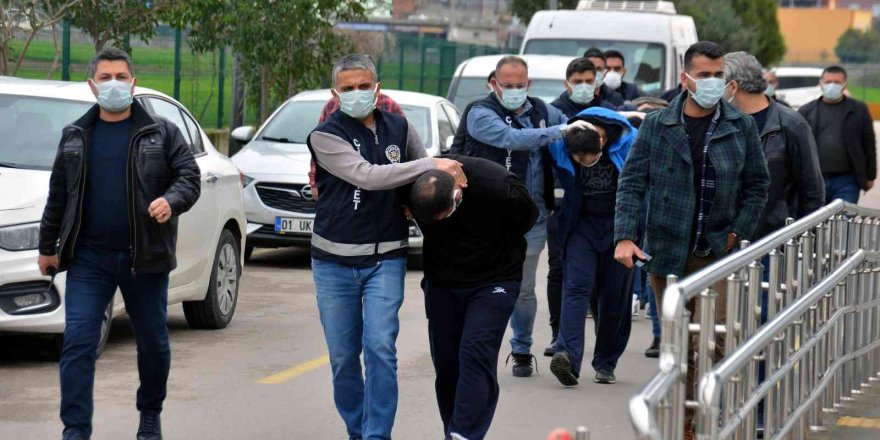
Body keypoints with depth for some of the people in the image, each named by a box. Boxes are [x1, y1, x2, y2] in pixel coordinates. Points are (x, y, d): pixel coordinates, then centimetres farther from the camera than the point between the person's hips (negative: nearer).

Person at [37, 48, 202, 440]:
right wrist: (47, 246, 15)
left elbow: (190, 176, -2)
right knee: (78, 342, -9)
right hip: (89, 259, 1)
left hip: (144, 259, -1)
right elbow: (58, 195, 16)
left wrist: (172, 201, -23)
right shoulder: (76, 137, 10)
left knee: (153, 343, 10)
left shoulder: (161, 133, 3)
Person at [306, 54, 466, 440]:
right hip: (334, 262, -1)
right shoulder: (325, 136, -8)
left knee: (380, 347, -12)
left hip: (385, 259, 1)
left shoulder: (399, 128, 5)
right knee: (342, 356, 7)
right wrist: (432, 165, -23)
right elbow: (367, 176, -21)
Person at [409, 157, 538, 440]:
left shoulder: (498, 188, -29)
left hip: (493, 280, -4)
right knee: (446, 364, 3)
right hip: (442, 283, 4)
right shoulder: (415, 191, -20)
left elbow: (527, 218, -5)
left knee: (476, 354, -20)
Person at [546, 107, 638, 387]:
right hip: (581, 224, 0)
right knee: (576, 286, -16)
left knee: (616, 295, 2)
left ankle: (606, 363, 13)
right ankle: (568, 356, -30)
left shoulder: (630, 142, -18)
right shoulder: (559, 146, -15)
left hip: (619, 225, 0)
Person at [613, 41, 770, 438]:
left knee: (711, 340, -15)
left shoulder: (741, 127, 2)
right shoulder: (657, 126, 1)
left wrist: (738, 233, -2)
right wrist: (625, 237, -13)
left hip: (717, 253, -1)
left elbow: (757, 184, 8)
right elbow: (631, 182, -1)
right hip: (666, 252, 1)